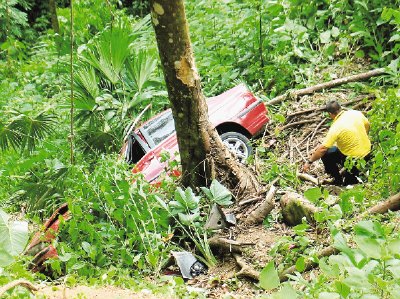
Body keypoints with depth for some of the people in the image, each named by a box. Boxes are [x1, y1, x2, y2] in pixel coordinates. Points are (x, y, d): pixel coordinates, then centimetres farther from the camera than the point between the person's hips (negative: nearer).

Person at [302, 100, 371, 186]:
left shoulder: (335, 128, -23)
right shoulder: (356, 113, -7)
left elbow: (322, 149, -22)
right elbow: (367, 126, 12)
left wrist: (309, 162, -12)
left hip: (353, 159, -7)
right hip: (367, 151, 7)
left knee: (325, 153, 7)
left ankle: (338, 181, 15)